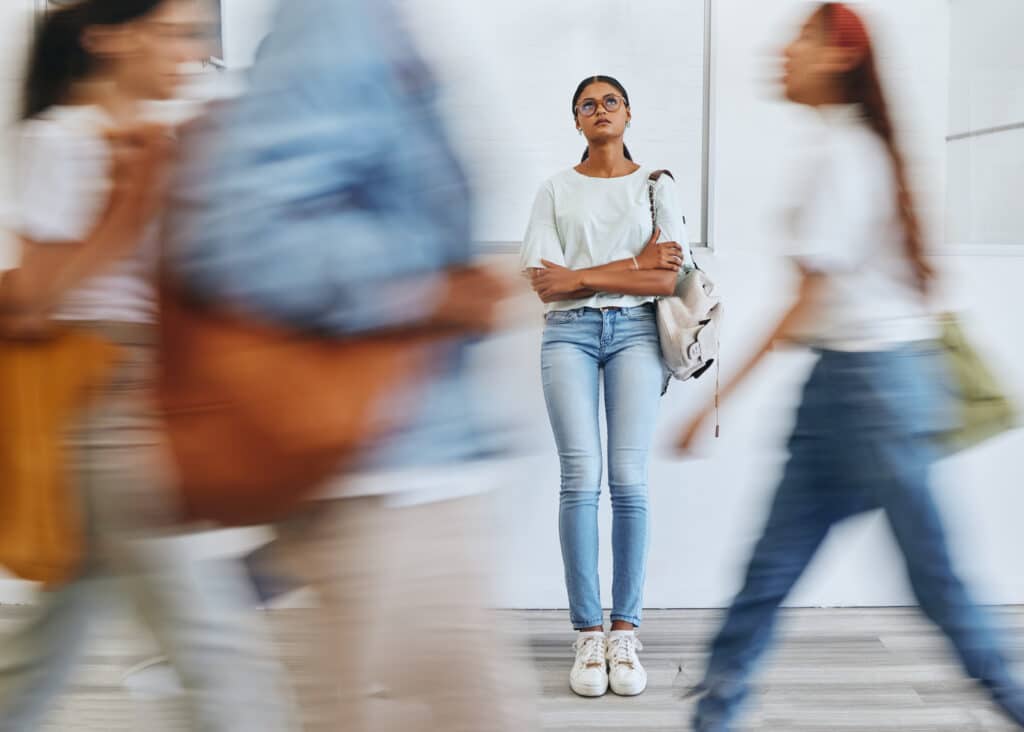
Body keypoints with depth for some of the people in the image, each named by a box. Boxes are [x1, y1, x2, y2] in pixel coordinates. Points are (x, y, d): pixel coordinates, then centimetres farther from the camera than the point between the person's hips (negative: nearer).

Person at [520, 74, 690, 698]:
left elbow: (667, 280, -1)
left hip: (634, 331, 0)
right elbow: (544, 283, 0)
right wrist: (634, 264, -6)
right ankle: (589, 634, -5)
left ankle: (625, 633, -2)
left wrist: (580, 277, -7)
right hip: (570, 332, 0)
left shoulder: (657, 185, 11)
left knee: (629, 479, -10)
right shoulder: (555, 190, 11)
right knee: (581, 477, -11)